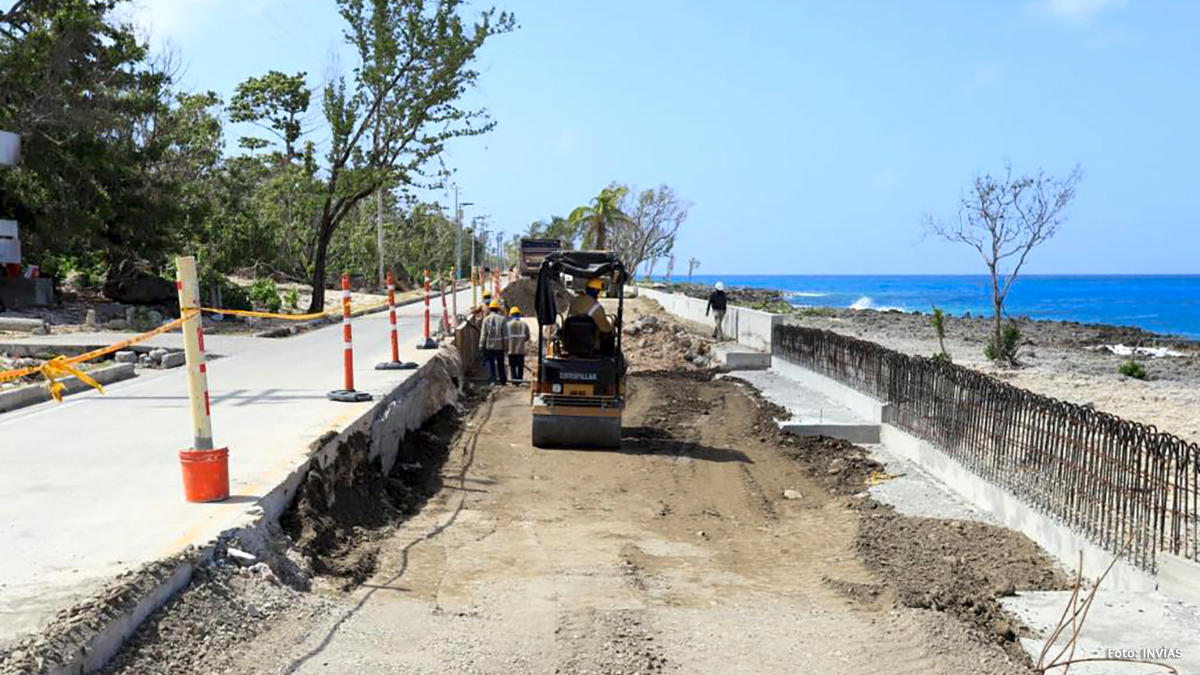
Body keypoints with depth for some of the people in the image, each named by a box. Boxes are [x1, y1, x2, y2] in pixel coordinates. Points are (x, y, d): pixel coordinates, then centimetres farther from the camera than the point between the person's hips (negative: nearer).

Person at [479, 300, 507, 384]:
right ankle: (503, 380, 16)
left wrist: (481, 345, 4)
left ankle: (491, 380, -2)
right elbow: (505, 333, -4)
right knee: (500, 364, 11)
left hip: (489, 346, 0)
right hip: (500, 345, 1)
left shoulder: (486, 319, -3)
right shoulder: (502, 319, -4)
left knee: (490, 363, 5)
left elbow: (483, 334, -2)